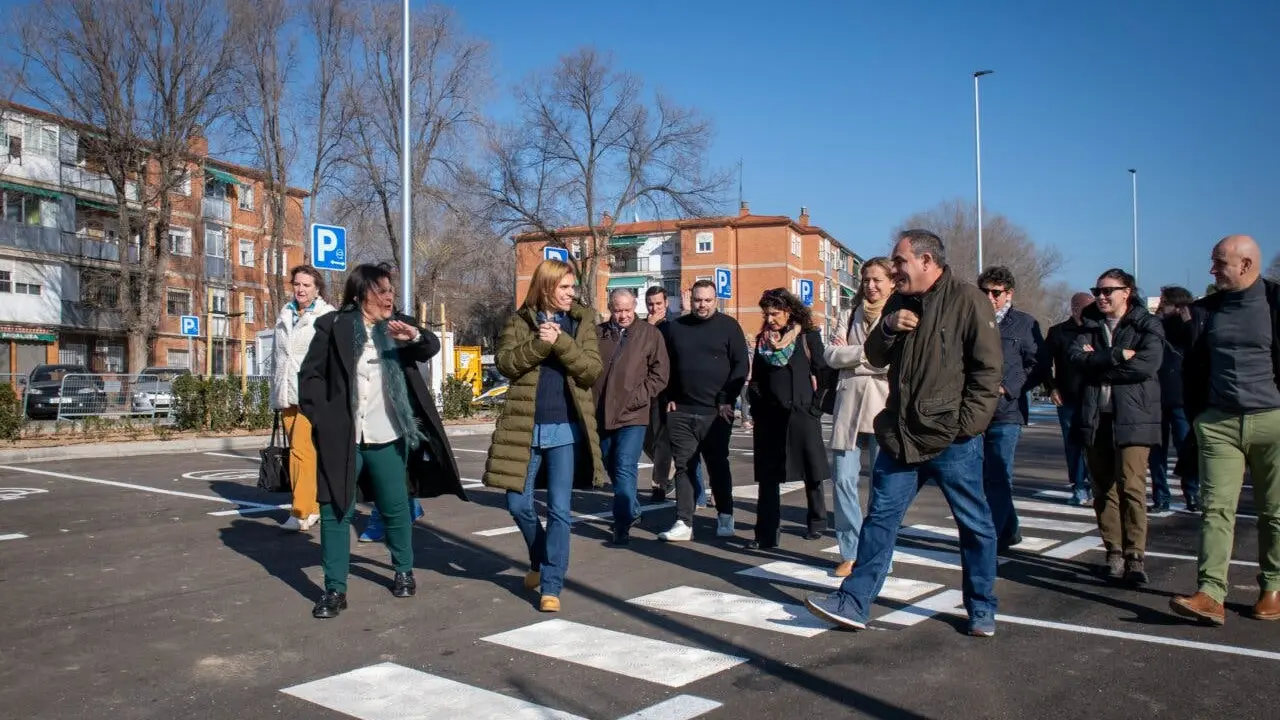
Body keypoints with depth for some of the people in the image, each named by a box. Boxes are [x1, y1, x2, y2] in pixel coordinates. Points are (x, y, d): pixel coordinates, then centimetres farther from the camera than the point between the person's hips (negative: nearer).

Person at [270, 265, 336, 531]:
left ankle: (302, 513, -11)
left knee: (302, 449, -15)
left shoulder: (327, 317, -3)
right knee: (296, 451, 9)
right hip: (288, 394, 7)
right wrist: (276, 393, 22)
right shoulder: (284, 317, 17)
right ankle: (312, 507, 18)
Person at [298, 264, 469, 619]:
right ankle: (335, 589, 9)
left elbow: (431, 347, -9)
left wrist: (415, 336, -31)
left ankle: (405, 571, 32)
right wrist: (321, 419, -9)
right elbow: (311, 375, 1)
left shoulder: (398, 325, 4)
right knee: (335, 511, 1)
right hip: (342, 437, -2)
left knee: (396, 507, 13)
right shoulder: (334, 326, -3)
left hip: (386, 437, 2)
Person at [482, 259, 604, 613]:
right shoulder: (519, 322, 6)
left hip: (566, 428, -1)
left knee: (559, 509, -2)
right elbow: (505, 363, -8)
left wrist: (560, 342, -18)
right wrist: (539, 343, -20)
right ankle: (540, 559, 33)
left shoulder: (582, 322, 6)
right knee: (518, 504, 6)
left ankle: (551, 585, 8)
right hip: (525, 427, 1)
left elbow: (592, 370, -6)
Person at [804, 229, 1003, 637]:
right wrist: (888, 328, -5)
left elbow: (988, 368, -10)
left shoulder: (967, 300, -8)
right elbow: (875, 358, 15)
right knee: (880, 517, 5)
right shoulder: (899, 303, 13)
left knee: (974, 525, 8)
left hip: (951, 439, -5)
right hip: (901, 435, 6)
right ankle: (854, 603, 9)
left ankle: (982, 610, 24)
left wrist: (967, 424, -14)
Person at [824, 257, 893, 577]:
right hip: (849, 403, 4)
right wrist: (867, 353, -7)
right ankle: (850, 553, 10)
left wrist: (850, 353, -2)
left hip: (883, 406, -4)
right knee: (843, 478, 0)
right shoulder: (855, 315, 16)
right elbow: (831, 355, 6)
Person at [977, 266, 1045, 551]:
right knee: (987, 477, 11)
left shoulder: (1025, 324, 3)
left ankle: (990, 538, 2)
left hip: (1006, 412, -4)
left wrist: (1008, 387, -11)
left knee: (997, 479, -4)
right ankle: (1009, 531, 27)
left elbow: (1037, 366, 0)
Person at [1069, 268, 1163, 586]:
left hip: (1132, 417, -4)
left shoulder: (1148, 325, 4)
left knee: (1131, 486, -11)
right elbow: (1076, 357, -3)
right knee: (1103, 488, 6)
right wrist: (1117, 356, -14)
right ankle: (1114, 552, 14)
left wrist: (1097, 362, -8)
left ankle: (1135, 556, -5)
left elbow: (1147, 364, -13)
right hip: (1095, 417, 4)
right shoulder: (1090, 325, 15)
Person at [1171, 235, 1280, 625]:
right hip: (1218, 423, 2)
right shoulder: (1207, 309, 8)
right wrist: (1196, 420, 11)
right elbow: (1193, 370, 13)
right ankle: (1210, 595, -8)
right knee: (1215, 508, -5)